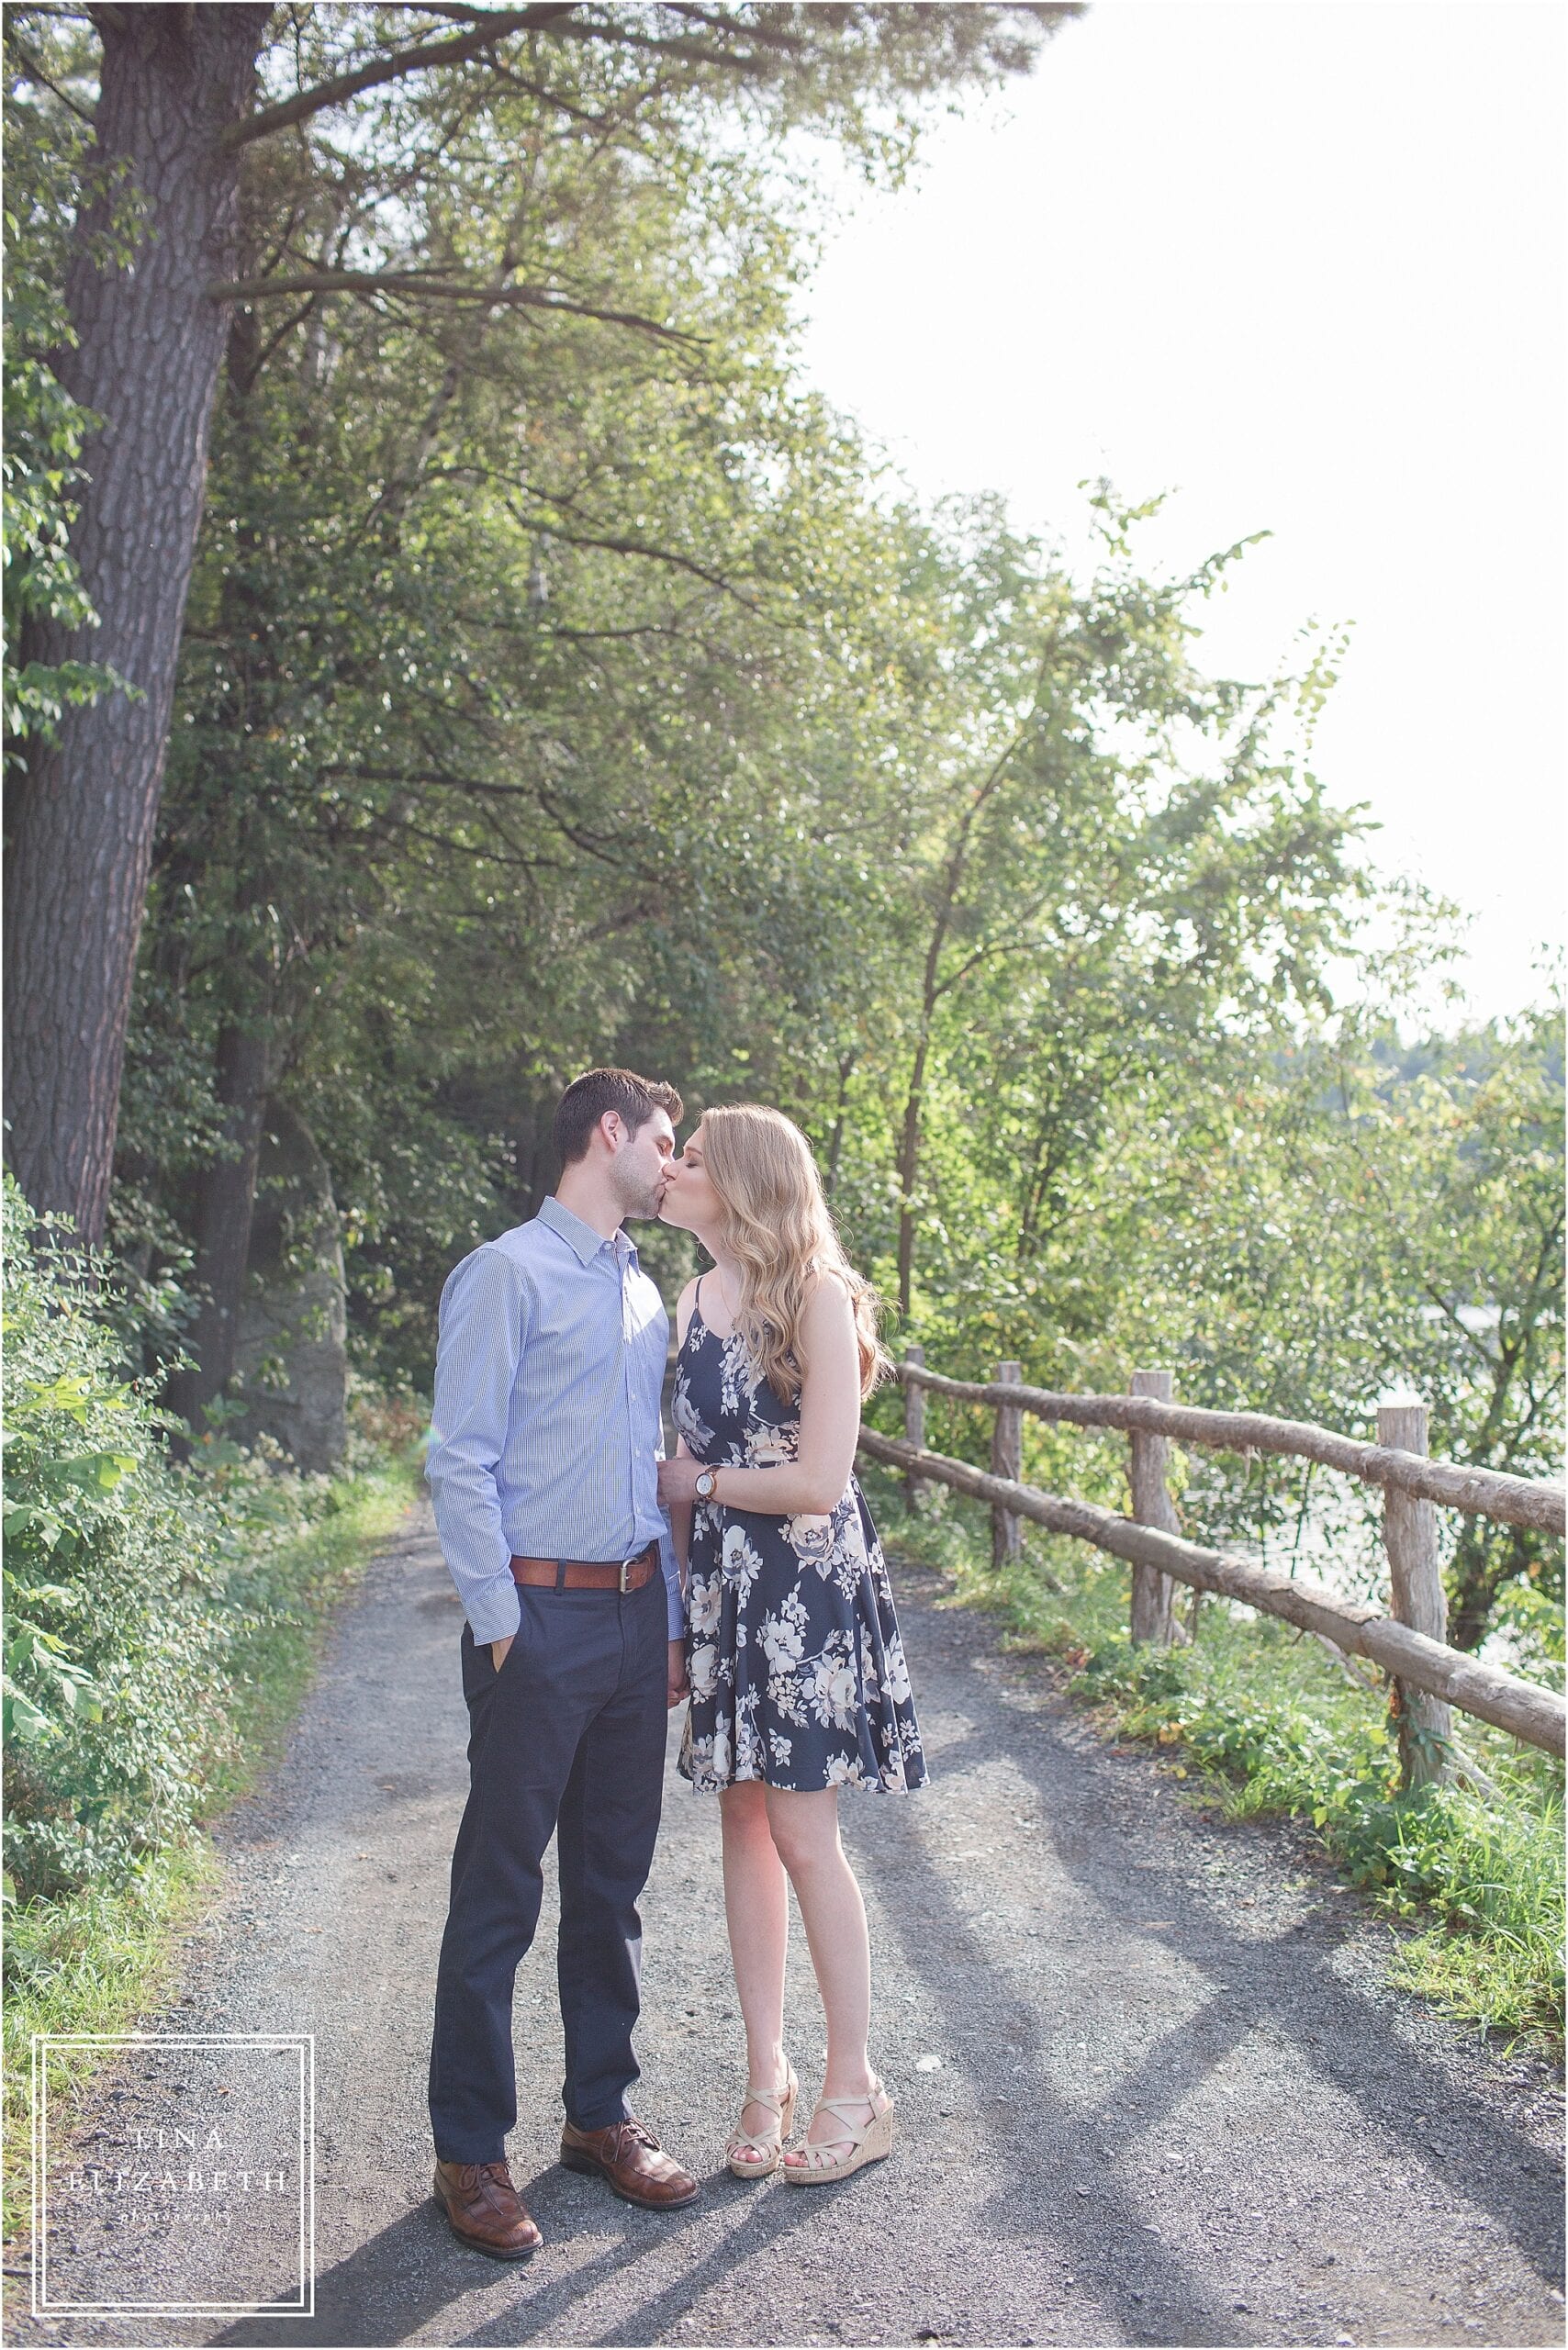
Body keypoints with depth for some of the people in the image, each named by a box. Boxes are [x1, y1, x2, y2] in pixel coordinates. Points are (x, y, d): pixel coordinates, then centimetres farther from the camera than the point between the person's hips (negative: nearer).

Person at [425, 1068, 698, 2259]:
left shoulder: (645, 1294, 15)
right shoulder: (508, 1274, -8)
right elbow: (461, 1462, -11)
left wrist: (674, 1622, 14)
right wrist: (500, 1622, -13)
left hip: (635, 1614, 7)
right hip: (542, 1616, -7)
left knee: (613, 1879, 14)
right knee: (500, 1890, 2)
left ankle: (601, 2113, 28)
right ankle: (471, 2151, 15)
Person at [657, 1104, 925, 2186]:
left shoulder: (815, 1296, -12)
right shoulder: (694, 1301, 9)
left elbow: (818, 1481, -16)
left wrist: (700, 1483, -5)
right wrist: (677, 1603, 13)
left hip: (806, 1582, -6)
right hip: (718, 1582, 6)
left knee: (804, 1837, -1)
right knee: (744, 1823, 11)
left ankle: (855, 2091, 15)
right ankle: (767, 2071, 25)